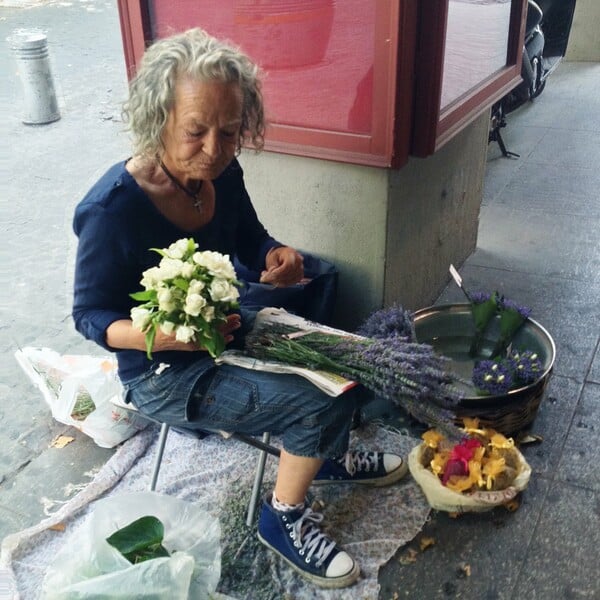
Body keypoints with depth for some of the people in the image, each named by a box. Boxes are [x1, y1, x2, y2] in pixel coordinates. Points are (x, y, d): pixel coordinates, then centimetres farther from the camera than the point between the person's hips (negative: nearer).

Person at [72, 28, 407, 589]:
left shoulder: (221, 174, -9)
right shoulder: (112, 209, -28)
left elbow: (252, 242, 7)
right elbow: (89, 315, -18)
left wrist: (279, 258, -17)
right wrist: (164, 334, -37)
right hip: (163, 374, -7)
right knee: (324, 400, -18)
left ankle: (327, 455, 33)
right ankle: (283, 518, 8)